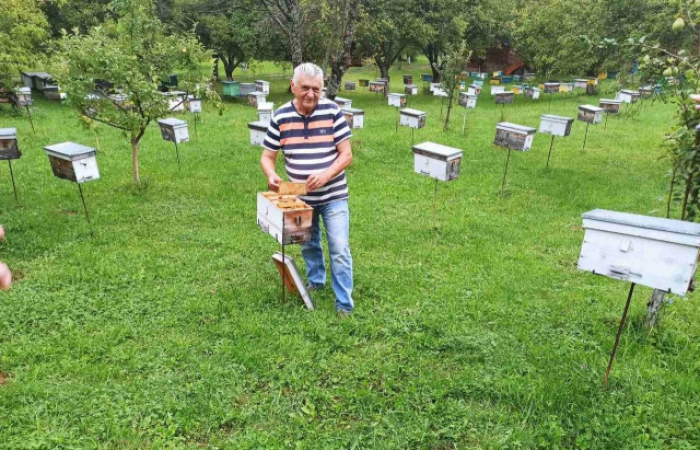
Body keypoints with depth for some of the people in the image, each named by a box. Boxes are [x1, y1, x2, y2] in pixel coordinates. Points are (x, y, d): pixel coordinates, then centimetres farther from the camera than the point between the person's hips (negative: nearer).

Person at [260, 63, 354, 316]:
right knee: (309, 245, 21)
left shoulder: (332, 112, -12)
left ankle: (344, 303, 9)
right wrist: (271, 176, -23)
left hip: (333, 196, -2)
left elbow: (346, 154, -11)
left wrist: (326, 175, -27)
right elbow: (267, 157, -1)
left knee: (339, 250, -3)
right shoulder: (280, 117, -8)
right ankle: (316, 280, 46)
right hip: (301, 198, 3)